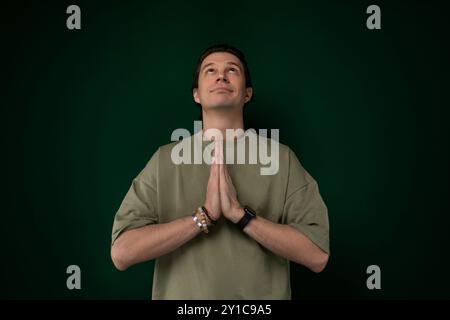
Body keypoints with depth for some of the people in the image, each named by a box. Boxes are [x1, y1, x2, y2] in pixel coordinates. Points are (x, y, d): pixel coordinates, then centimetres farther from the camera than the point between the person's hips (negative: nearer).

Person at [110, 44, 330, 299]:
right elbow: (122, 253, -13)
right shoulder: (164, 160, -5)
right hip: (181, 294, 0)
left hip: (262, 296, 0)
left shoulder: (281, 158, -7)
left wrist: (240, 213, -22)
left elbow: (317, 255, -13)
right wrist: (204, 215, -22)